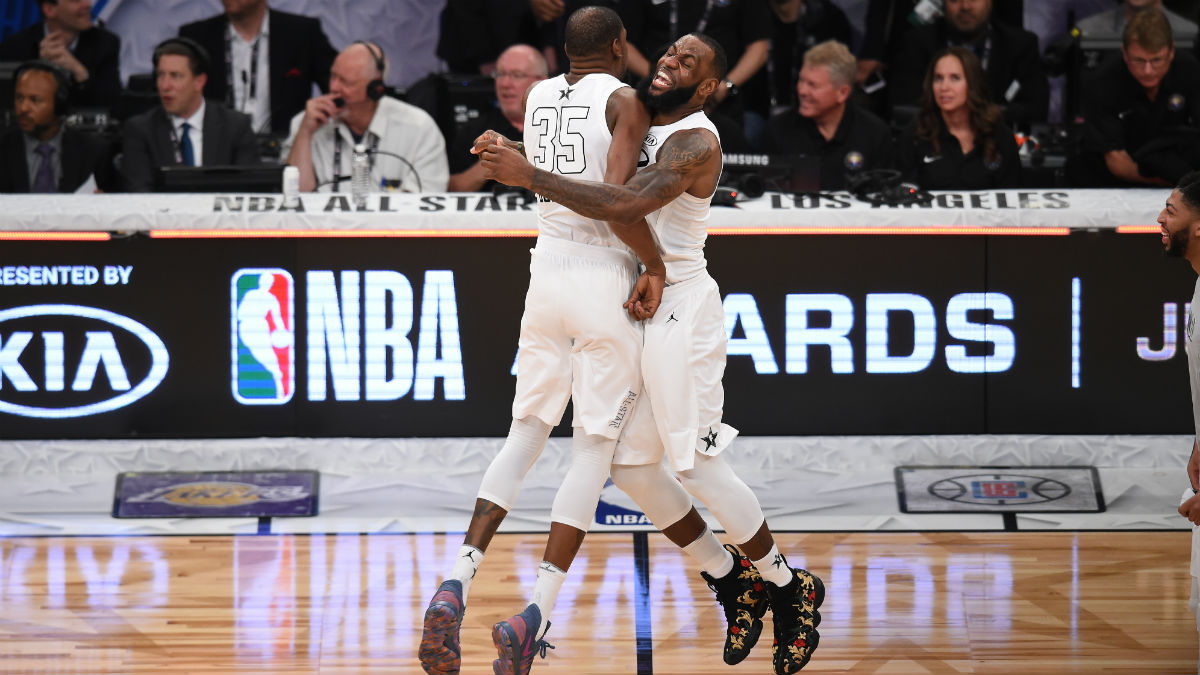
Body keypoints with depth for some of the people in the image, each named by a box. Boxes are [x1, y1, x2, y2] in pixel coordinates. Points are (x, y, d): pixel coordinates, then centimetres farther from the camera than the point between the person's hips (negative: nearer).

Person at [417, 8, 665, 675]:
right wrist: (657, 266, -10)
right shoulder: (625, 101, -8)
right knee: (595, 449, 1)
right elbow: (616, 196, -21)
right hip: (606, 278, -5)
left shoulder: (537, 98, 12)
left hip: (547, 272, 6)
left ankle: (456, 587, -6)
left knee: (526, 435, 12)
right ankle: (534, 618, -9)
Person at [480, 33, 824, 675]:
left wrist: (530, 176, -30)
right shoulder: (640, 127, 13)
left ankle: (789, 590, 8)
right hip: (639, 308, 9)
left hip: (679, 306, -9)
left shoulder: (695, 140, -16)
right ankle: (733, 583, 20)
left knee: (696, 462, -8)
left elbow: (627, 204, -31)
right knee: (629, 463, 8)